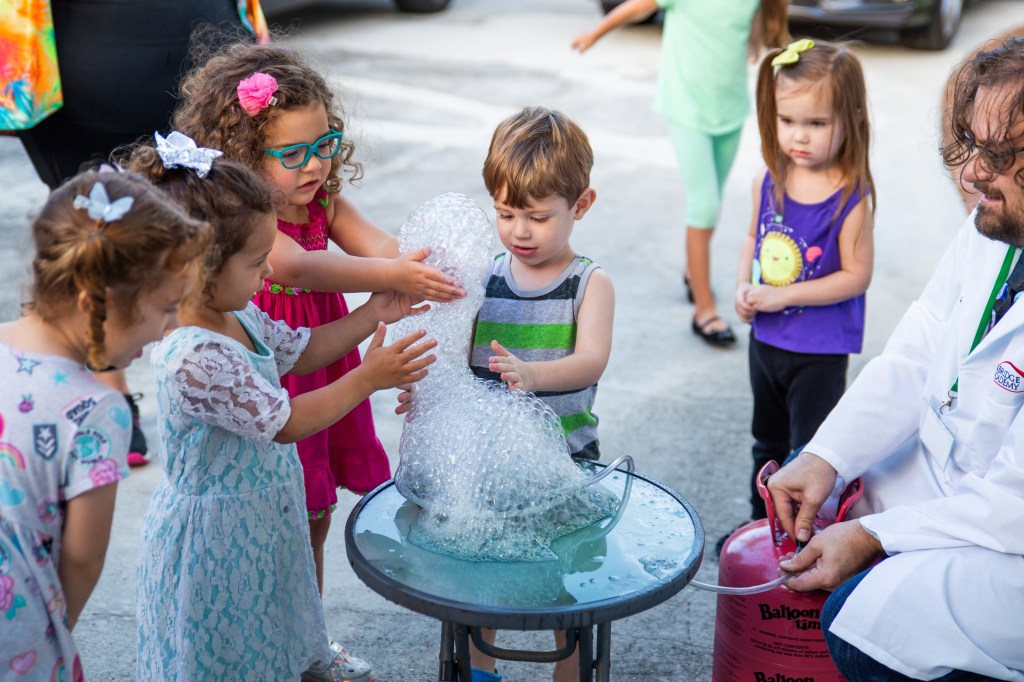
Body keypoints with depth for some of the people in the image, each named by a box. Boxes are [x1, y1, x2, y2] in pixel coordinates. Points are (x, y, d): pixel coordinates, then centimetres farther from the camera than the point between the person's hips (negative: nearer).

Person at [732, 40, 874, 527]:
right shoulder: (769, 182, -4)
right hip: (766, 338, 7)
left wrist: (783, 295, -21)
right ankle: (760, 526, 44)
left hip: (821, 351, -6)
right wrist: (743, 288, -4)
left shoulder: (850, 198, -21)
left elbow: (856, 276, -19)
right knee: (768, 442, 25)